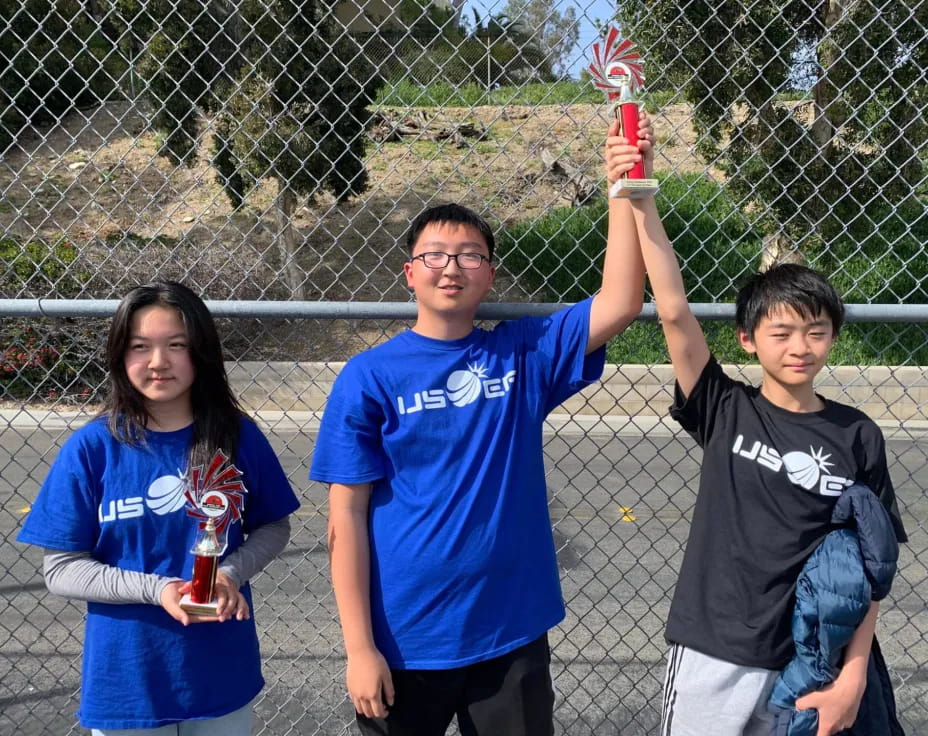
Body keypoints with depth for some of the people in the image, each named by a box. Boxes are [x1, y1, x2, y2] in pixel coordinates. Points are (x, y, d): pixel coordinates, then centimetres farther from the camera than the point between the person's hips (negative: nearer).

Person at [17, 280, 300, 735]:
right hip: (127, 680, -1)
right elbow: (62, 569, -8)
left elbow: (272, 527, 4)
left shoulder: (237, 436, -6)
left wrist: (231, 573, -16)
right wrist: (156, 589, -21)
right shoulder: (91, 448, -11)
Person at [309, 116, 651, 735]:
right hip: (405, 643, -2)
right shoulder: (369, 377, -7)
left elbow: (620, 305, -11)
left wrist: (623, 189, -17)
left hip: (512, 633, 3)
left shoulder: (523, 355, 1)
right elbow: (347, 516, -7)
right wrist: (359, 648, -10)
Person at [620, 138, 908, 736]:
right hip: (713, 654, -1)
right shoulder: (725, 412, -4)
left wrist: (853, 676, -5)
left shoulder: (859, 437, -1)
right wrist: (642, 204, -23)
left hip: (811, 664, 1)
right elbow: (675, 312, -16)